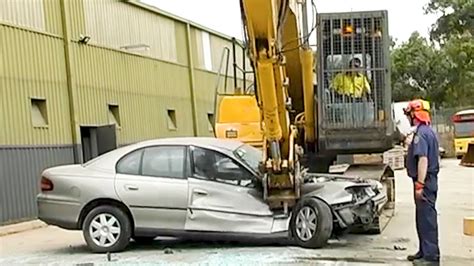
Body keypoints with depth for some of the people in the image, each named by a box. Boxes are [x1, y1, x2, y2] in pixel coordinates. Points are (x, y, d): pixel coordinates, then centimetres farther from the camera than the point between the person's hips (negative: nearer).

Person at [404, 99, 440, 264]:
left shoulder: (421, 133, -18)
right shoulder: (428, 131, 15)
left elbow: (423, 159, -25)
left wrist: (420, 184, -27)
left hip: (424, 181, -11)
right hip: (428, 180, 11)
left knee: (427, 218, -6)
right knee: (424, 217, 17)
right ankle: (425, 252, 26)